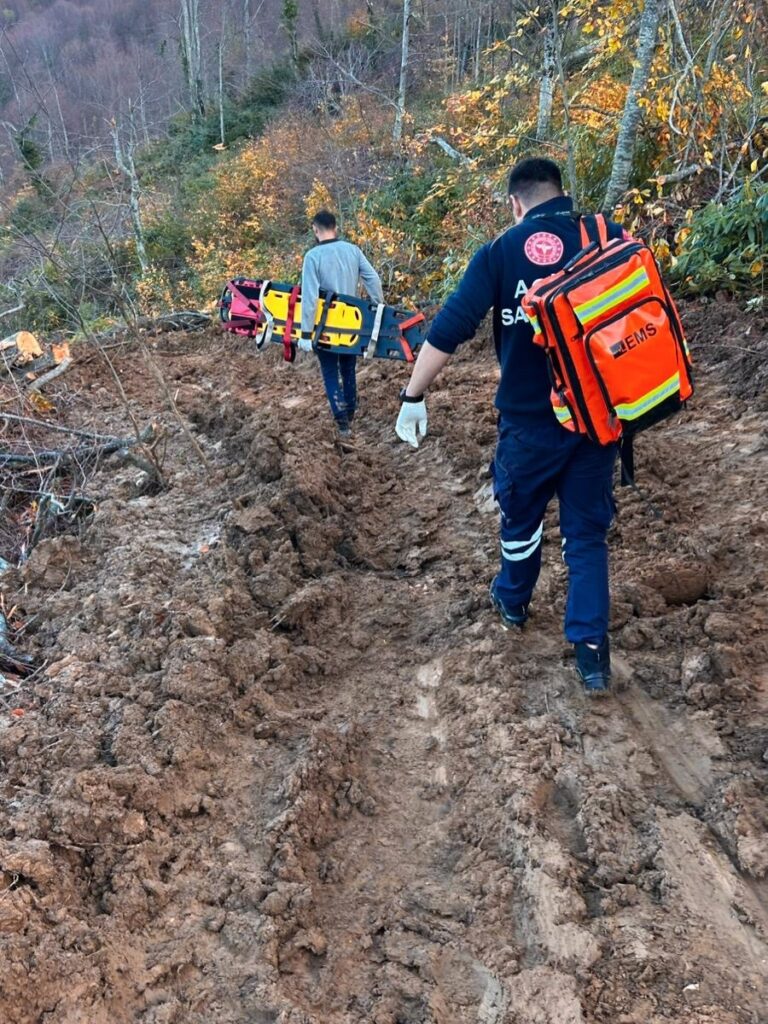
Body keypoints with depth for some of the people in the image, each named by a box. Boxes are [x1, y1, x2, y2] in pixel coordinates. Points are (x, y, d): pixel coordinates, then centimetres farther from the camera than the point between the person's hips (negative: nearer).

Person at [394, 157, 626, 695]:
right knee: (587, 530, 11)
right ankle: (592, 646, 5)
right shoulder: (612, 239, -1)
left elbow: (451, 327, -14)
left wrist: (414, 396, -7)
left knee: (521, 517, 21)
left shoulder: (502, 252, -7)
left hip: (530, 419, -1)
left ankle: (513, 600, 44)